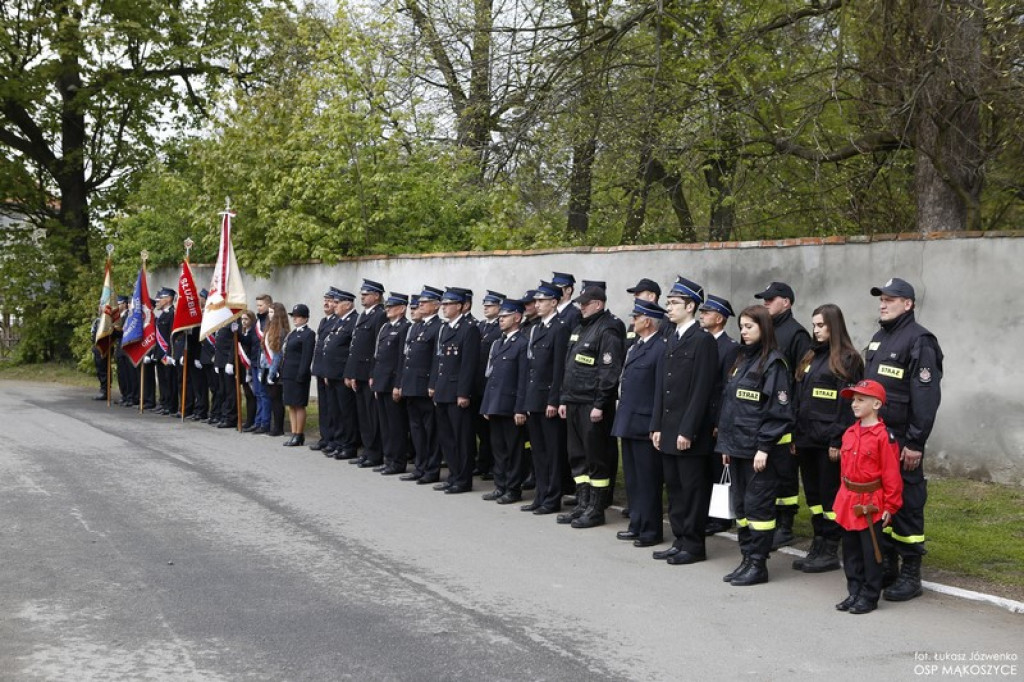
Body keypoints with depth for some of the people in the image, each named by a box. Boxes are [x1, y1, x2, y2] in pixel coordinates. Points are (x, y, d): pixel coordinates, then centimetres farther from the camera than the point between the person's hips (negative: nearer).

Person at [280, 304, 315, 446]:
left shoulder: (308, 334, -9)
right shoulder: (292, 333, 17)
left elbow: (307, 358, -15)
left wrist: (301, 376, -20)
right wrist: (282, 374, 12)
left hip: (298, 376, -9)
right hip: (288, 375, 9)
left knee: (299, 406, -2)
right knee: (291, 406, 11)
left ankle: (299, 436, 5)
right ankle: (294, 435, 16)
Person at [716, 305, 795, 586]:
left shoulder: (773, 363, -10)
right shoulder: (741, 360, 14)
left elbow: (778, 410, -14)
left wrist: (764, 447, -18)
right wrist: (725, 443, 13)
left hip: (761, 448, -8)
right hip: (738, 446, 8)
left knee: (758, 505, -3)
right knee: (740, 504, 11)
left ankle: (758, 565, 5)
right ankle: (747, 559, 19)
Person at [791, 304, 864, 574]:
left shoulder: (847, 359, -7)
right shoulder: (810, 357, 16)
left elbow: (847, 402, -13)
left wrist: (838, 440, -18)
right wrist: (794, 435, 11)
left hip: (828, 440, -8)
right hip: (806, 438, 8)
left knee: (830, 494, -1)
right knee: (813, 493, 12)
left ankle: (830, 552, 7)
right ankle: (818, 547, 20)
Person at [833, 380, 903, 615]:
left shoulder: (883, 436, -14)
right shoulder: (849, 434, 8)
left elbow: (891, 474, -13)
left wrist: (890, 507, -12)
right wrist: (844, 497, 17)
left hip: (871, 504, -7)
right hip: (848, 502, 7)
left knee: (871, 552, 2)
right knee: (850, 551, 13)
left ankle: (869, 597, 12)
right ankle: (854, 593, 24)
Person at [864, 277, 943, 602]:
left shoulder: (919, 341, -11)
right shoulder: (878, 338, 17)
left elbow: (926, 397, -17)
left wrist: (915, 443, -19)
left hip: (902, 441, -8)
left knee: (906, 504, -3)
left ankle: (911, 575, 5)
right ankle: (887, 564, 23)